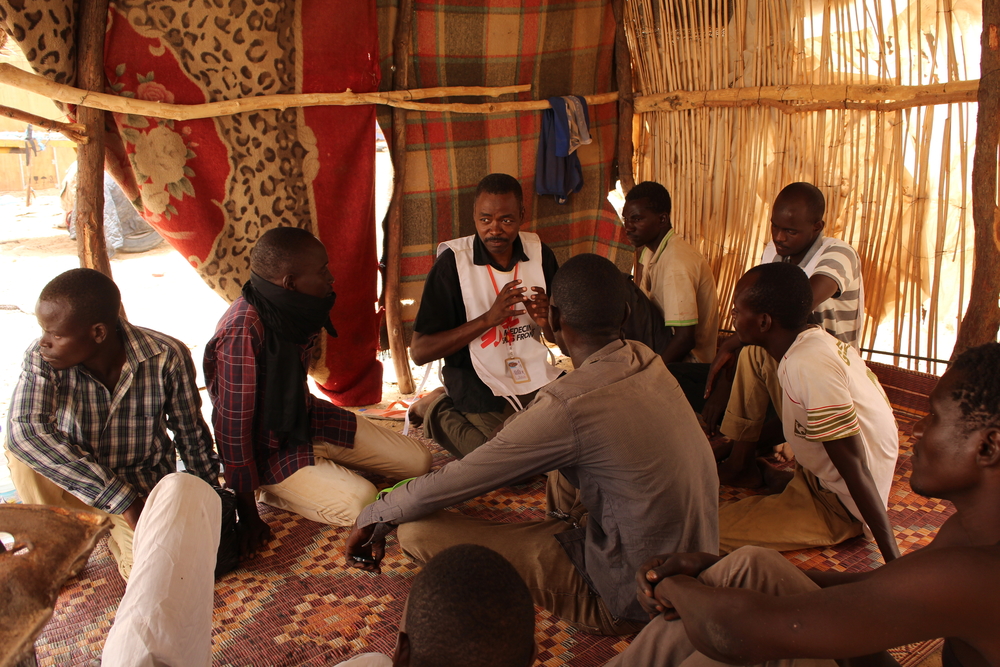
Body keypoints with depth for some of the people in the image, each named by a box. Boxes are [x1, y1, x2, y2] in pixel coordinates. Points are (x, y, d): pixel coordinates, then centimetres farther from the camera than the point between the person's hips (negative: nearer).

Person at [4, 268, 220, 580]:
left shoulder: (167, 357, -20)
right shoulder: (41, 358, -20)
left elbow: (191, 432, -6)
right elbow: (25, 430, -35)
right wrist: (122, 500, -38)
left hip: (143, 484, 0)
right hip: (70, 482, 1)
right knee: (22, 444, -27)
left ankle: (119, 536, 15)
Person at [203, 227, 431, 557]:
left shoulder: (287, 310, -7)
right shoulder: (242, 332, -31)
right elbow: (233, 427, -25)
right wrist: (248, 515, -19)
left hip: (306, 419, 8)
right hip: (270, 448, -7)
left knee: (418, 461, 2)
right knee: (362, 502, -25)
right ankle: (270, 490, -3)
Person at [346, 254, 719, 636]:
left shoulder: (566, 405, -26)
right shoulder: (646, 361, -3)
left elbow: (447, 486, -16)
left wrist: (372, 518, 0)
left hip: (628, 601, -8)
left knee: (419, 530, -12)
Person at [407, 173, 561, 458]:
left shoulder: (539, 253, 0)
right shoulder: (453, 262, -12)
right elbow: (419, 352, -15)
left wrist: (547, 321, -16)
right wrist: (488, 319, -24)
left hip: (535, 376, 5)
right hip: (480, 386, -5)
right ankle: (441, 411, 9)